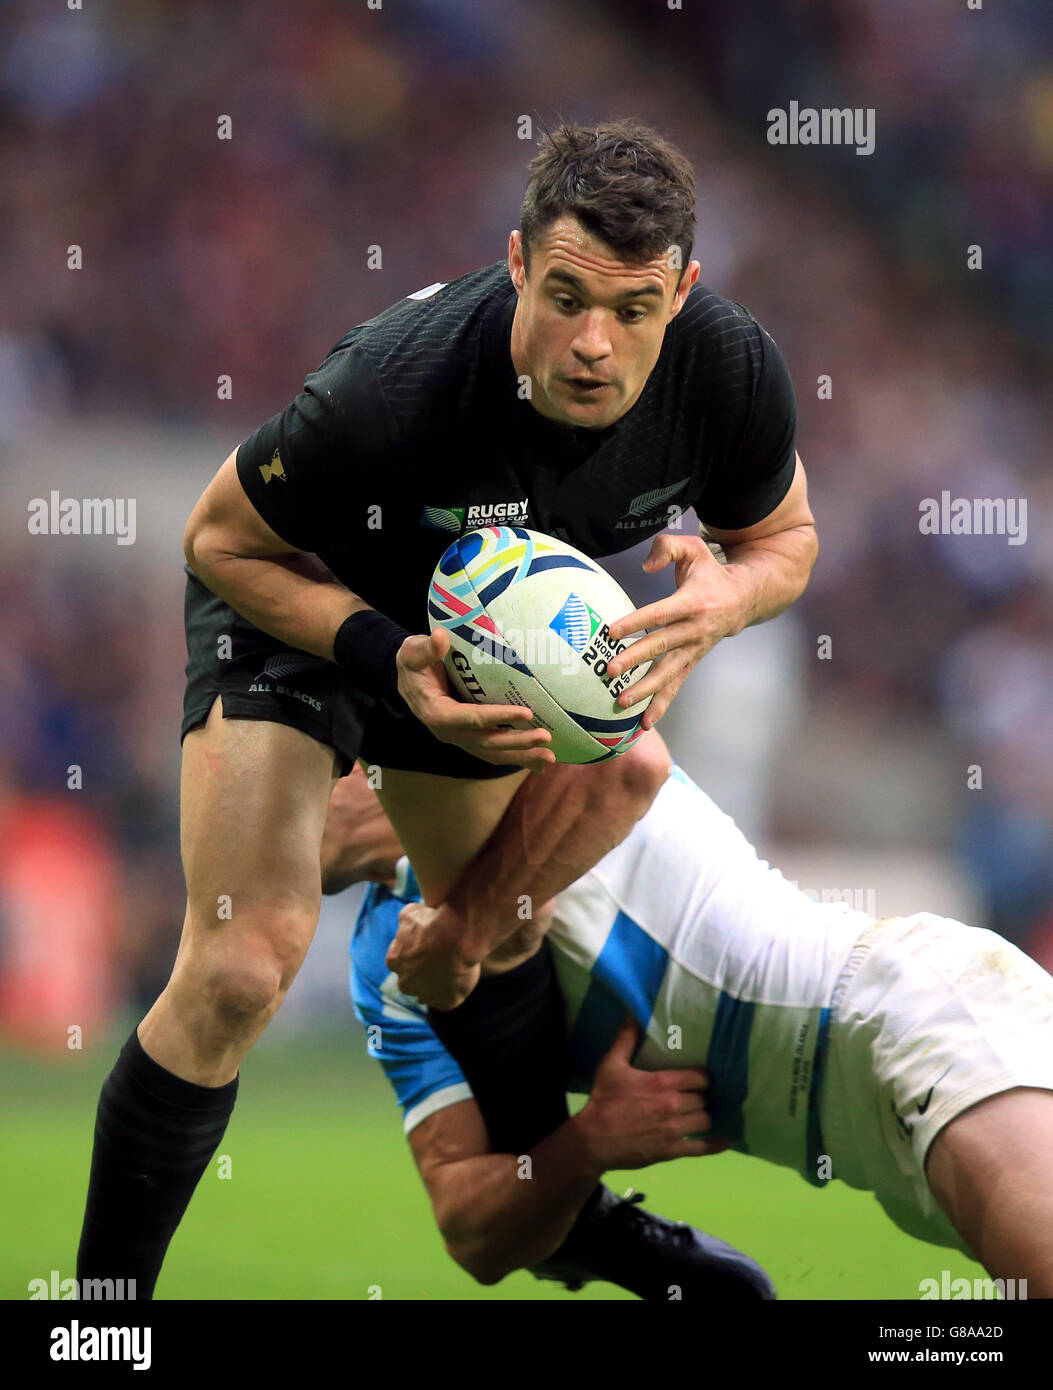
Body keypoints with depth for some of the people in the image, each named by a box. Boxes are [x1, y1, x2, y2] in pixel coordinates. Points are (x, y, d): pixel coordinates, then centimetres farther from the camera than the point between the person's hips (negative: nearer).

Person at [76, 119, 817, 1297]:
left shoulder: (729, 369, -26)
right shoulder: (394, 390, -40)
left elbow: (784, 535, -5)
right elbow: (221, 540, -23)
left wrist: (726, 595, -29)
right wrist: (395, 662, -36)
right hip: (296, 604, -5)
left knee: (488, 938, 15)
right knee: (242, 968, -18)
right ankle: (103, 1290, -7)